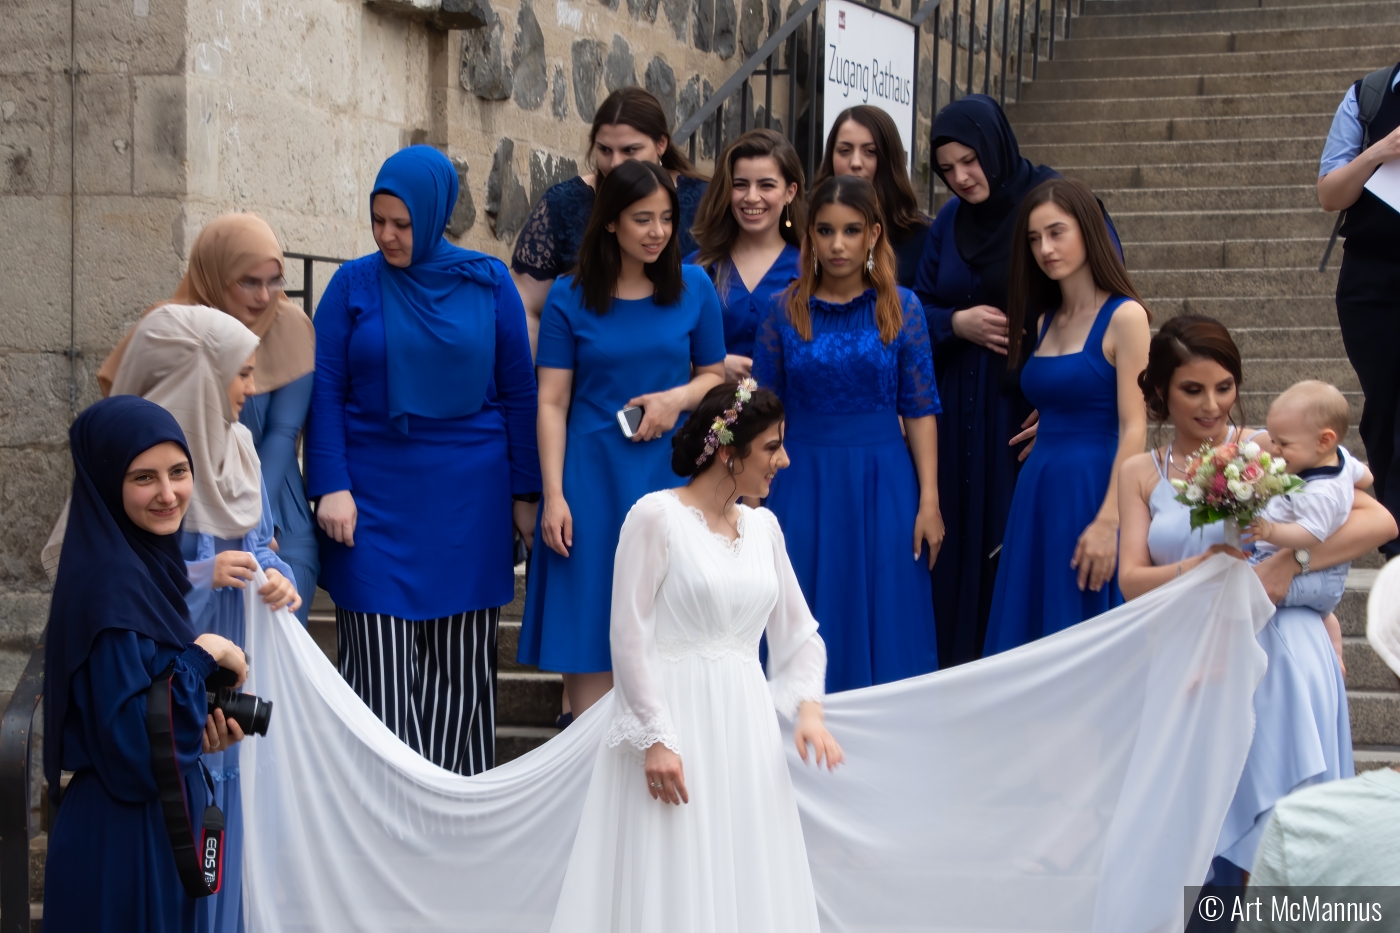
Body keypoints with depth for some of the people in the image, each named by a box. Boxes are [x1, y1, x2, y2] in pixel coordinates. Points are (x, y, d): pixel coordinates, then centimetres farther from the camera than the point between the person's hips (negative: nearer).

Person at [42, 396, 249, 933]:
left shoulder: (147, 562, 5)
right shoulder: (112, 586, -22)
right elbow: (132, 746, -26)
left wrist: (199, 730, -1)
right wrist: (202, 656, -17)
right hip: (122, 843, -9)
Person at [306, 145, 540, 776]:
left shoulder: (488, 283, 3)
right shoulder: (354, 285, 2)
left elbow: (518, 392, 6)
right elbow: (326, 390, 1)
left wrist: (526, 493, 4)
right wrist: (332, 487, -9)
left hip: (467, 498, 1)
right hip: (375, 493, -1)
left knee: (459, 662, 5)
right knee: (380, 664, -5)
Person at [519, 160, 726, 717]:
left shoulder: (693, 288, 5)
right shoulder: (571, 297, 1)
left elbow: (715, 374, 13)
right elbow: (552, 403, -1)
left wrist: (677, 398, -9)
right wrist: (553, 495, -8)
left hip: (671, 474, 1)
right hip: (592, 477, -1)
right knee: (588, 634, -1)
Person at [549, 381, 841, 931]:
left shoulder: (763, 526, 10)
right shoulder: (656, 516, -8)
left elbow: (798, 631, 13)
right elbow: (629, 635, -11)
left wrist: (807, 705, -5)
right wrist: (656, 737, -15)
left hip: (745, 724, 6)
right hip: (674, 721, -6)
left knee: (745, 877, 8)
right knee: (672, 882, -2)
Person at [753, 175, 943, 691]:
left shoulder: (901, 309, 1)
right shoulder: (785, 311, 2)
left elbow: (920, 410, 0)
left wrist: (929, 503, -6)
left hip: (881, 486, 0)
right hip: (803, 482, 0)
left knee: (882, 626, 4)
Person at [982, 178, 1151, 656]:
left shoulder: (1123, 316, -7)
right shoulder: (1046, 320, 14)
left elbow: (1133, 429, -14)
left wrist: (1108, 521, -20)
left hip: (1092, 487, -7)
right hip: (1037, 491, 7)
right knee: (1027, 639, 8)